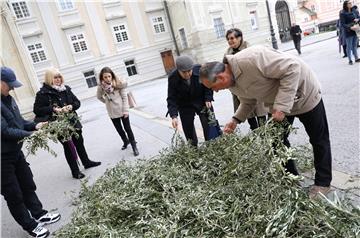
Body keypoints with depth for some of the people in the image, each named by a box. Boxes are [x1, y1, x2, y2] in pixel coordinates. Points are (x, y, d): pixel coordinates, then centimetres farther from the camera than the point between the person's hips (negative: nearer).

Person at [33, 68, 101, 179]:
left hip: (73, 121, 5)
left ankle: (86, 162, 38)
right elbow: (37, 110, -11)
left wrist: (71, 106, -15)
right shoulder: (43, 93, -10)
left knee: (79, 142, 19)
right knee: (68, 146, 3)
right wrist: (53, 109, -23)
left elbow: (77, 102, 6)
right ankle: (75, 171, 17)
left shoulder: (66, 89, 4)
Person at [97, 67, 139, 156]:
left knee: (127, 128, 4)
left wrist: (126, 110, -13)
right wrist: (107, 102, 4)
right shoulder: (101, 87, -7)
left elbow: (124, 97, -11)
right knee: (119, 129, 18)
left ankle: (134, 146, 17)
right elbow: (99, 97, 13)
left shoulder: (119, 84, -14)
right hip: (112, 113, 3)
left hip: (122, 110, -3)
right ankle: (126, 142, 42)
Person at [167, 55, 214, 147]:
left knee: (209, 126, -3)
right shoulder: (173, 78, -23)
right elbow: (171, 99, -20)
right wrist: (173, 116, -30)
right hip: (185, 106, 0)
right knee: (188, 129, 0)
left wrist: (208, 99, -13)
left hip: (202, 101, 0)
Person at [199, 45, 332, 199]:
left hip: (304, 94, -7)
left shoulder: (251, 59, -38)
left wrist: (281, 105, -35)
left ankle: (323, 183, 25)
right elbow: (248, 101, 8)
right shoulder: (232, 84, -9)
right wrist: (236, 119, -9)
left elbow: (292, 67, -34)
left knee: (318, 140, 9)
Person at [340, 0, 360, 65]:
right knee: (349, 46, 0)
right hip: (348, 32, -5)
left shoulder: (353, 11, 9)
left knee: (355, 45, 11)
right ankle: (350, 60, 7)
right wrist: (350, 27, -26)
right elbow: (343, 24, -14)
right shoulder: (342, 13, -9)